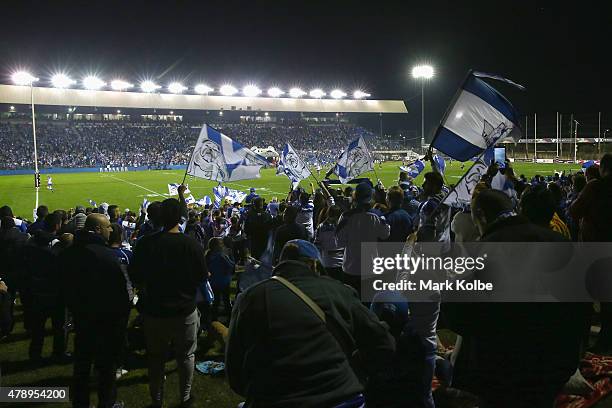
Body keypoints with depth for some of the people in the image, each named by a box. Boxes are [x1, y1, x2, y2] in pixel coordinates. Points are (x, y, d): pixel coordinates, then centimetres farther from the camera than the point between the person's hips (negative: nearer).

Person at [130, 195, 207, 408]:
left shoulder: (145, 243, -13)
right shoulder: (191, 244, -16)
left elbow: (135, 277, -4)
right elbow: (202, 277, -6)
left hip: (154, 310, 1)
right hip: (185, 310, -1)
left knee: (156, 358, 18)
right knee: (186, 356, 17)